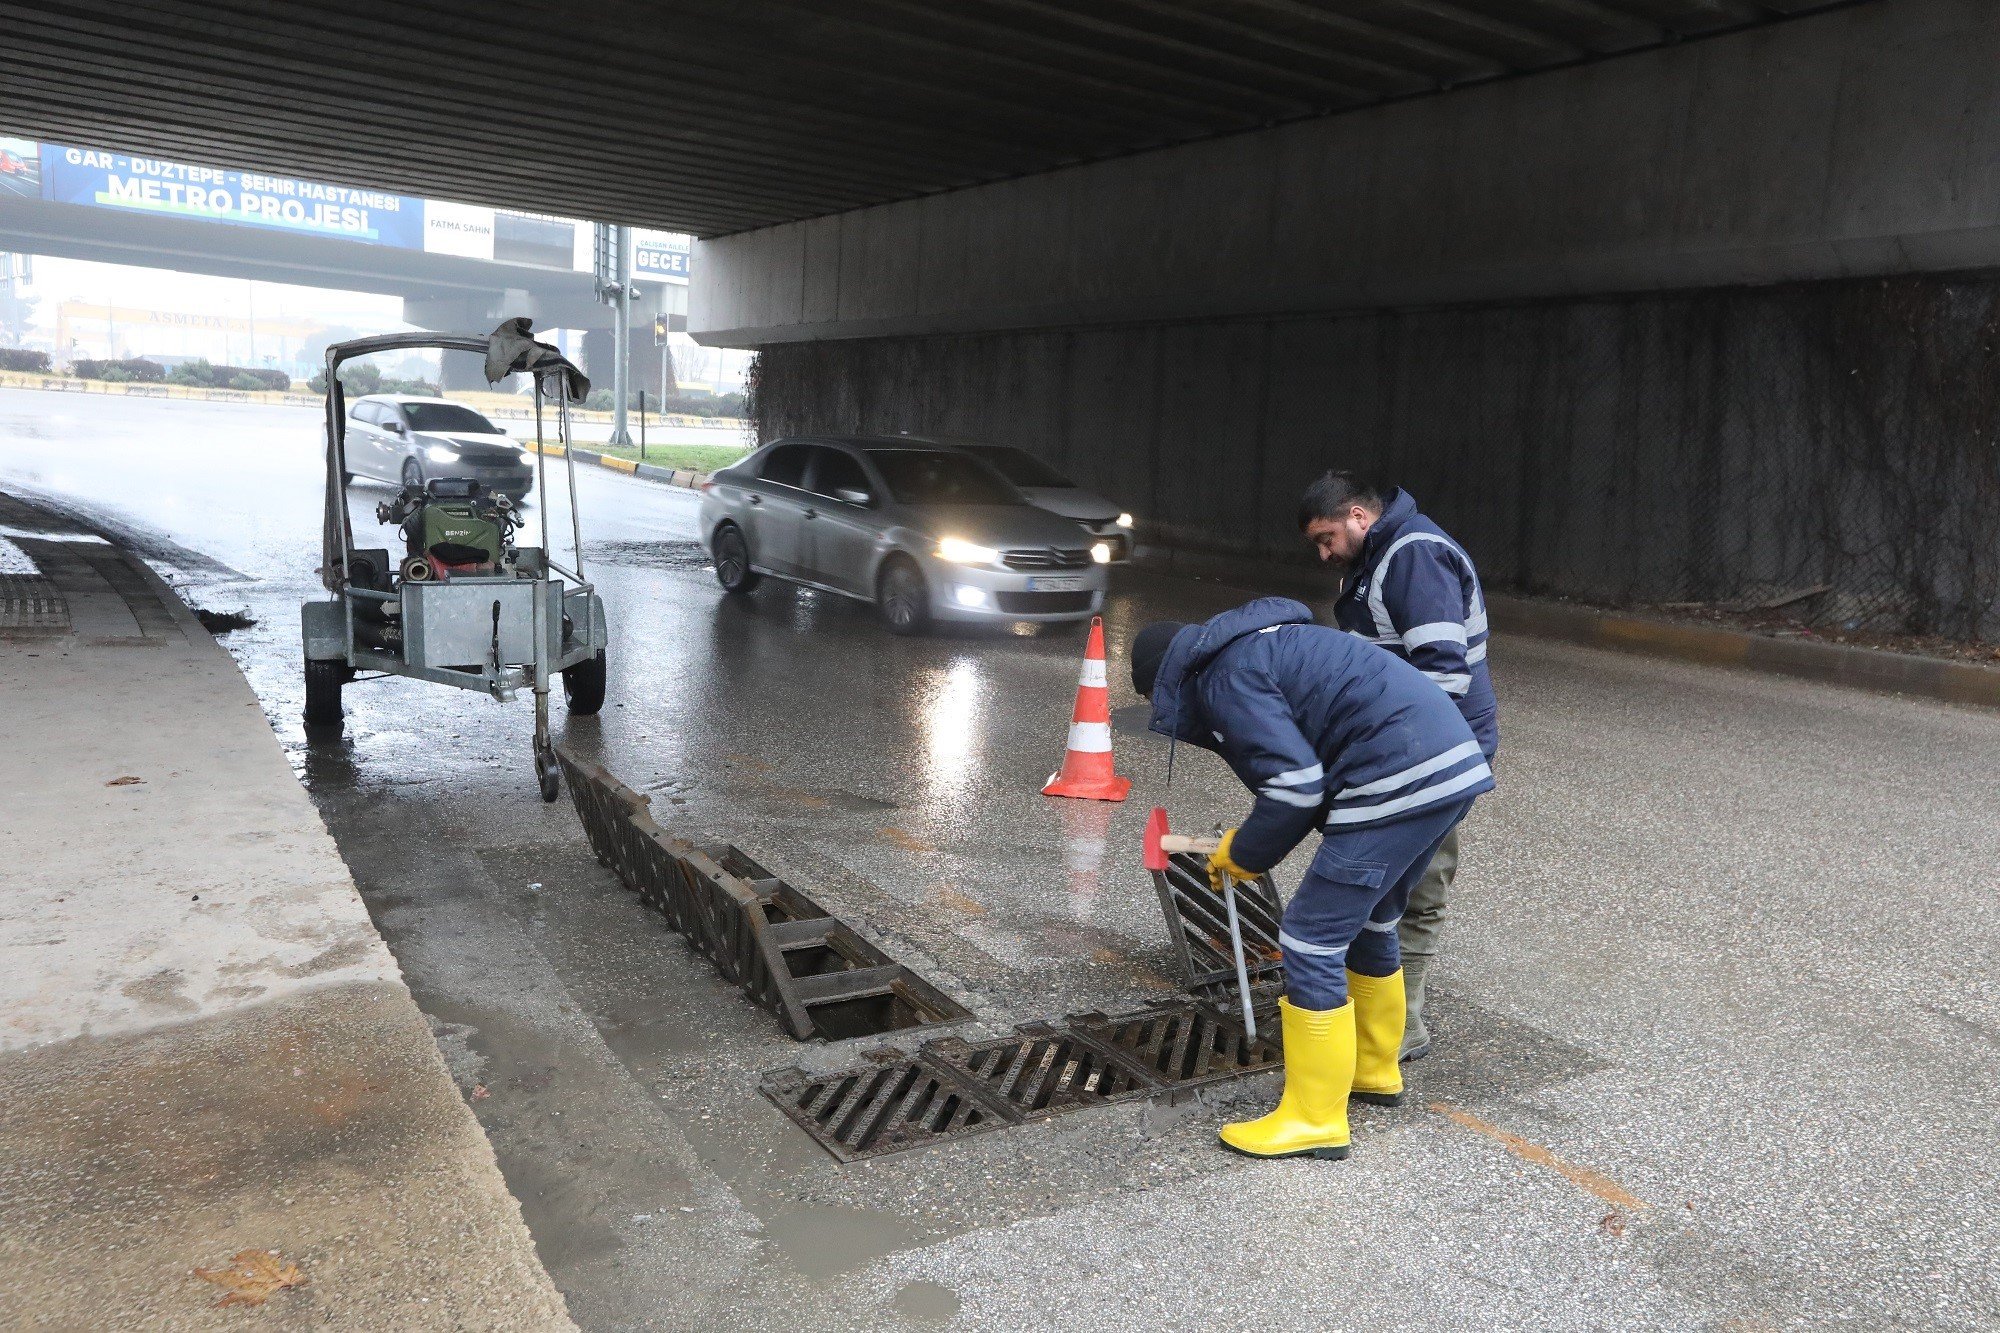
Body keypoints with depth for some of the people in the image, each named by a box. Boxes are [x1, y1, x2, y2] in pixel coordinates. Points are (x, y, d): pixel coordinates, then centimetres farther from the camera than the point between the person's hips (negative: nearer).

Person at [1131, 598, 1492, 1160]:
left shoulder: (1223, 677, -7)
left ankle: (1315, 1121, 7)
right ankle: (1374, 1070, 43)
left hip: (1400, 784, -10)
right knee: (1367, 923, 26)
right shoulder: (1258, 645, 24)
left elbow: (1296, 784, -15)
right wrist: (1256, 840, 22)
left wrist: (1244, 854, 1)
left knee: (1312, 942, -2)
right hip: (1453, 765, 10)